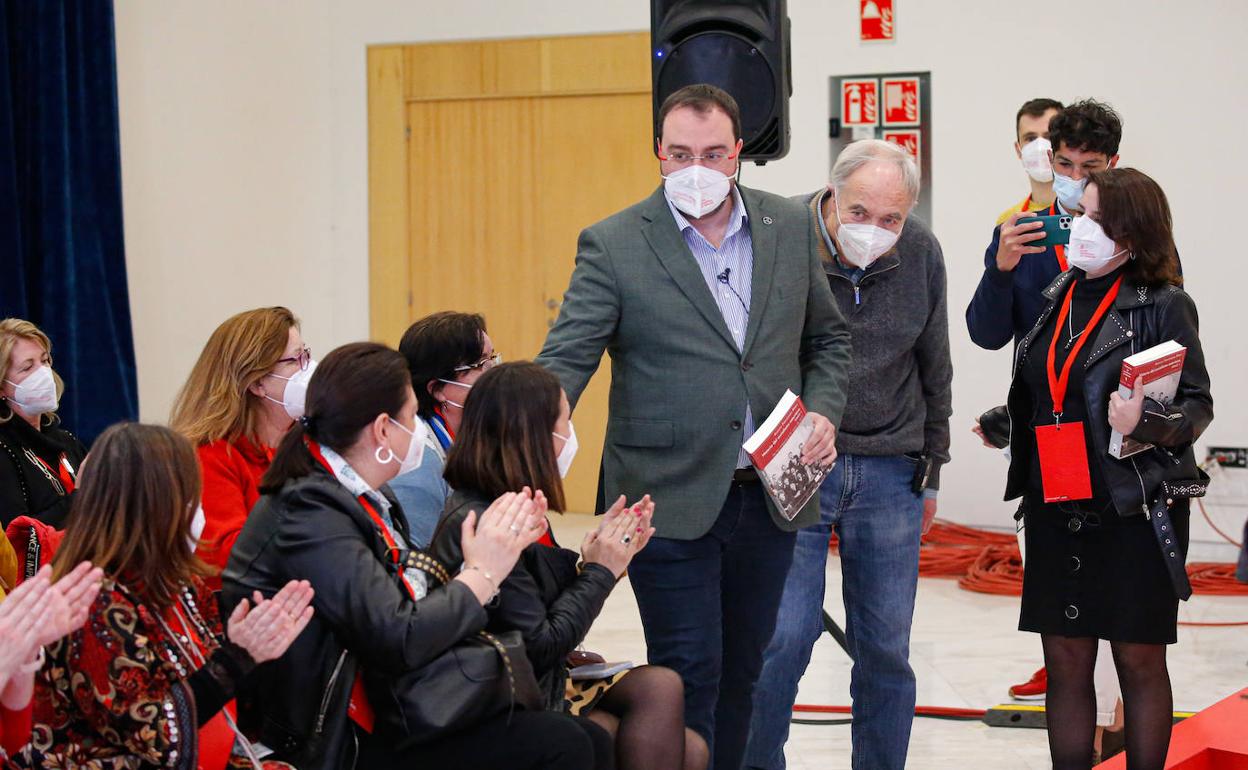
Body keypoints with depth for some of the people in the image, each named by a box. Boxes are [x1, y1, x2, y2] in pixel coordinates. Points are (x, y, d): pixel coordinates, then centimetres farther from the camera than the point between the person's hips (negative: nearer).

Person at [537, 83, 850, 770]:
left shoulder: (788, 228, 6)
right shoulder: (613, 246, -7)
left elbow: (827, 338, 18)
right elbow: (567, 359, -11)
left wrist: (823, 411, 0)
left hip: (768, 498, 4)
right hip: (671, 500, -4)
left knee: (740, 672, 14)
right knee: (687, 677, -3)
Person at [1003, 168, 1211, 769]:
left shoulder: (1162, 306, -6)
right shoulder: (1055, 299, 11)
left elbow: (1197, 407, -10)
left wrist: (1146, 422, -26)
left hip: (1137, 511, -5)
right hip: (1057, 511, 5)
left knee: (1139, 661, 3)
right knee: (1065, 662, 7)